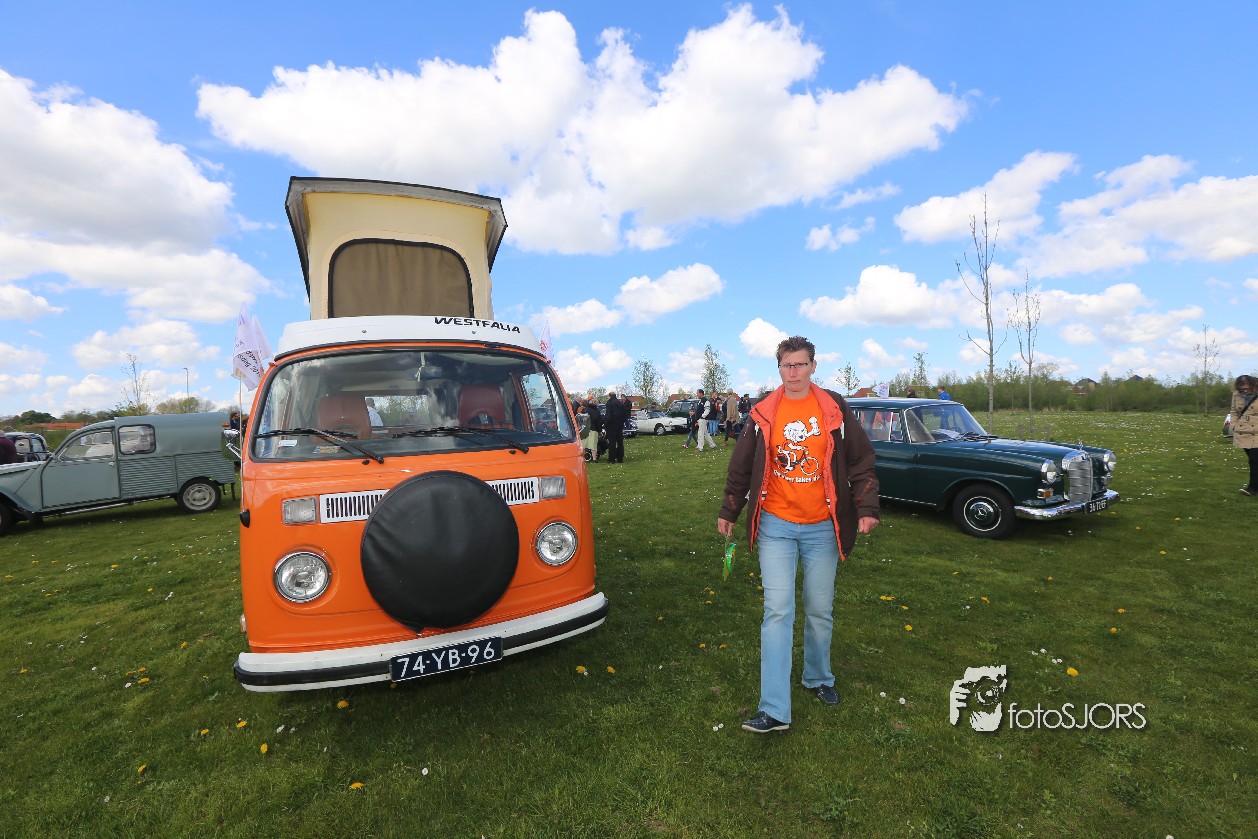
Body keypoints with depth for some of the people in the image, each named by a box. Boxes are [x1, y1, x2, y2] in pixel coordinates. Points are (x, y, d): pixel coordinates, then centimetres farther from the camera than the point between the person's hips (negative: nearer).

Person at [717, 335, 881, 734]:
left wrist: (867, 508, -4)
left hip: (822, 527, 1)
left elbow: (861, 461, 4)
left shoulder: (835, 408, -1)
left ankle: (819, 678, 39)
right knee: (778, 611, -4)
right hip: (776, 526, -1)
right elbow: (741, 467, 6)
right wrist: (728, 512, 10)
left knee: (820, 611, 14)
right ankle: (774, 710, 2)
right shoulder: (763, 414, -1)